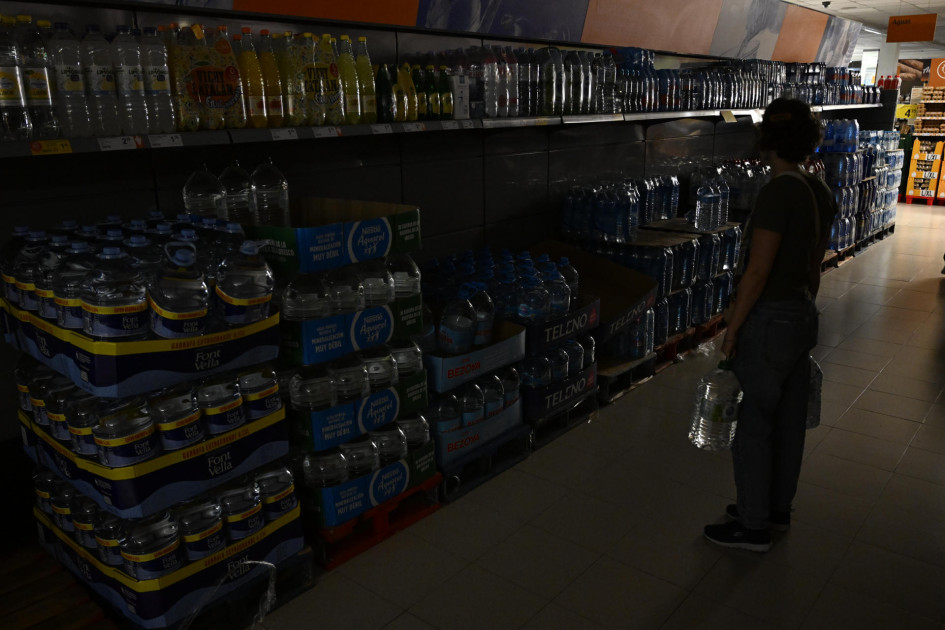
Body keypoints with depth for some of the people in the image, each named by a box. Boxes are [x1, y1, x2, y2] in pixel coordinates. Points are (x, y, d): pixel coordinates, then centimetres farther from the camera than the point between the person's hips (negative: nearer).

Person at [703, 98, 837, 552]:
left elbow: (758, 272, -23)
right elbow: (814, 267, 14)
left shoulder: (779, 192, -21)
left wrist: (731, 329, -14)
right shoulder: (819, 192, 6)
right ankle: (778, 508, 35)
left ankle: (753, 526, 18)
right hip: (803, 318, 9)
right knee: (788, 420, 19)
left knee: (753, 425, 4)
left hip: (769, 322, -9)